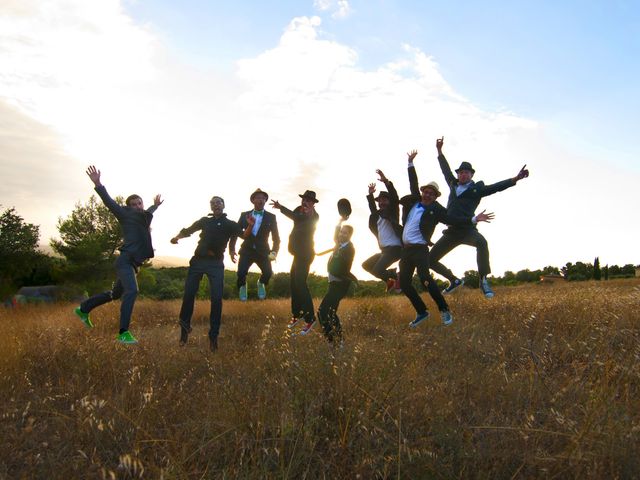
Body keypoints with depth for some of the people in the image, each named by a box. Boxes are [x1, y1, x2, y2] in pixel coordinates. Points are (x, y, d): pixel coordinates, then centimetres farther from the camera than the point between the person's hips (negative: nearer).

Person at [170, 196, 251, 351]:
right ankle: (184, 328, 16)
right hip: (198, 260, 2)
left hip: (216, 263, -2)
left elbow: (244, 235, 0)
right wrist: (177, 237, -4)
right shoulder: (205, 221, 17)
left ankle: (213, 336, -2)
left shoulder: (230, 224, 11)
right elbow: (188, 230, 17)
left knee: (217, 299, -8)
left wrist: (250, 226, -22)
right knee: (188, 294, -1)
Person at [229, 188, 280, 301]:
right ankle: (243, 286, 16)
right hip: (246, 251, 0)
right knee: (241, 273, -21)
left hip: (262, 252, 0)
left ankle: (261, 283, 17)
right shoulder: (244, 215, 6)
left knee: (268, 273, -21)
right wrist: (232, 249, -3)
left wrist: (274, 251, -13)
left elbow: (276, 237, 2)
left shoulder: (271, 217, 3)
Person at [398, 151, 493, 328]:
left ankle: (444, 310, -9)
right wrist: (411, 163, 24)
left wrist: (474, 219, -18)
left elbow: (452, 220, -9)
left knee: (424, 278, -23)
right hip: (406, 249, 6)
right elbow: (413, 182, 21)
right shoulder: (414, 200, 10)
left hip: (420, 249, -6)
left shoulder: (436, 209, -3)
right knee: (404, 284, 4)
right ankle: (421, 312, 16)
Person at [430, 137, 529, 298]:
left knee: (481, 242, -39)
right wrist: (440, 151, 31)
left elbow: (496, 187, -5)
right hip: (451, 231, 6)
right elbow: (446, 170, 29)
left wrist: (515, 179, -18)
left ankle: (484, 280, -26)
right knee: (431, 259, 4)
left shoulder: (477, 188, 5)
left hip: (467, 229, -5)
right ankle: (454, 280, 25)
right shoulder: (453, 185, 18)